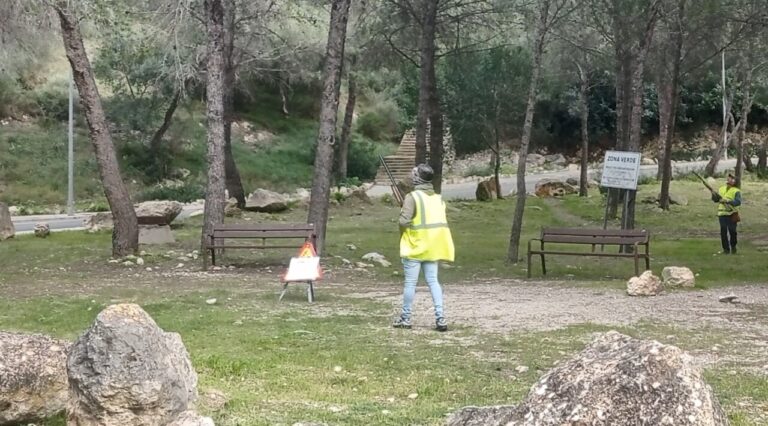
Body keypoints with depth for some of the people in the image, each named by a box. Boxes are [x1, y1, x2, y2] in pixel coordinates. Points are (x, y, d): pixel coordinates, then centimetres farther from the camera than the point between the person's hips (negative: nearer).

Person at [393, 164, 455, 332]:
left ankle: (405, 318, 12)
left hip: (415, 246, -6)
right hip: (432, 246, 6)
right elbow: (439, 220, 11)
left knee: (410, 283, 3)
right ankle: (440, 317, -3)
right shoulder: (438, 198, 8)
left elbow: (404, 221, -18)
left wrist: (402, 213, 3)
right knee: (433, 281, 7)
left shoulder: (413, 196, -13)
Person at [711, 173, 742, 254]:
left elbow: (738, 202, -17)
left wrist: (728, 201, -28)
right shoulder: (721, 189, 12)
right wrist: (714, 195, -8)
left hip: (731, 214, -4)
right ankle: (726, 249, 6)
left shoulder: (736, 191, -4)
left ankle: (733, 247, 20)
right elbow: (715, 199, 14)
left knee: (732, 231, 0)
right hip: (722, 214, 4)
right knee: (723, 231, 0)